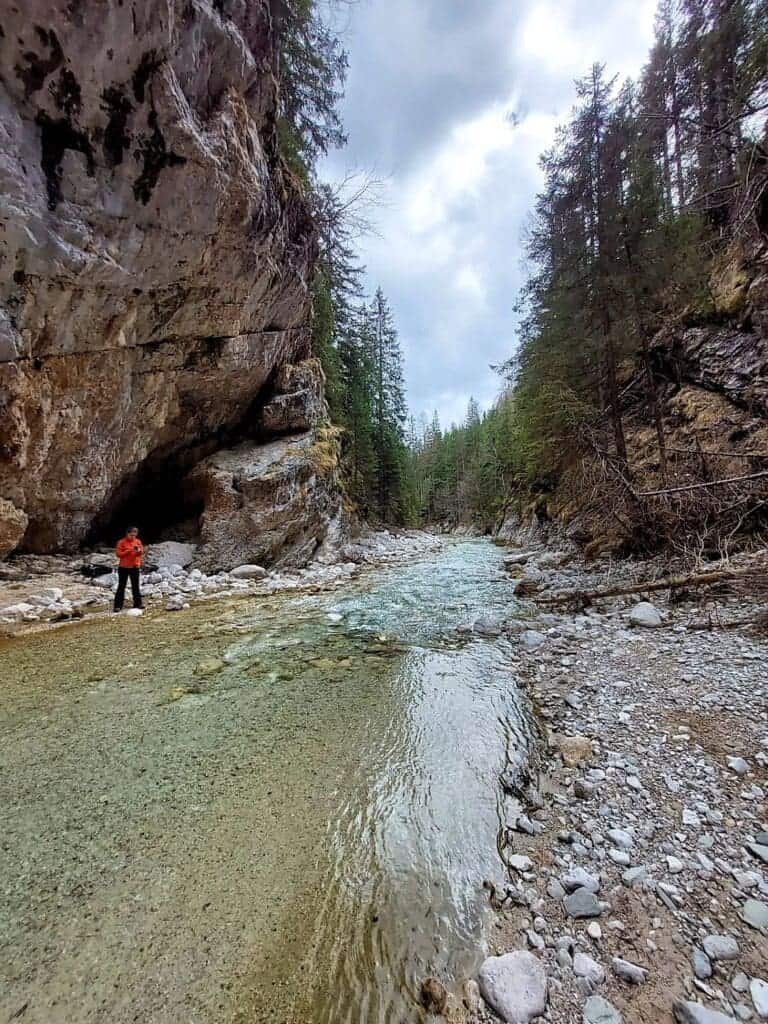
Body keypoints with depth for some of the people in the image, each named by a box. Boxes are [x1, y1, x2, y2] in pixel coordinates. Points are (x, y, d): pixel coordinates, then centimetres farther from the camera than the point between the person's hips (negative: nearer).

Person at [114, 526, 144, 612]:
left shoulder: (138, 541, 5)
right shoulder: (121, 542, -6)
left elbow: (141, 553, 4)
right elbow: (119, 554, -11)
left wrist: (139, 551, -18)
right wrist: (129, 551, -22)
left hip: (135, 567, 3)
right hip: (123, 567, -3)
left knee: (135, 585, 9)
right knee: (121, 586, 2)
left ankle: (137, 603, 15)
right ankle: (118, 605, 6)